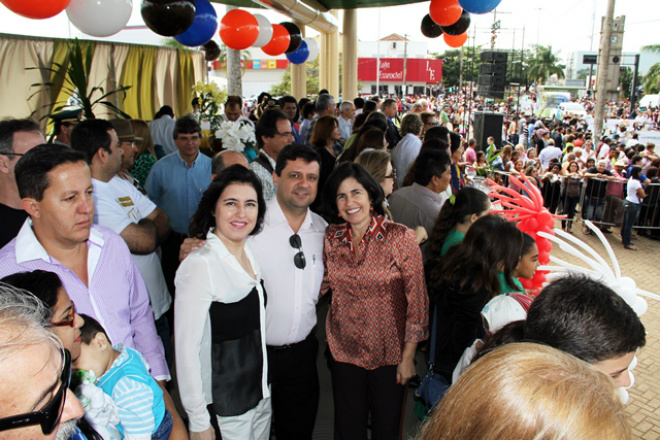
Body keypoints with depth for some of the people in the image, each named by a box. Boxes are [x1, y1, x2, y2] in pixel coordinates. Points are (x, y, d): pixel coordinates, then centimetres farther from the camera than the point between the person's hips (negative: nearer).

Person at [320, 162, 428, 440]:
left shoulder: (400, 237, -14)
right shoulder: (332, 237, -3)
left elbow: (417, 298, -11)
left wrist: (408, 356, -9)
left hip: (389, 354, -3)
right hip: (344, 351, 3)